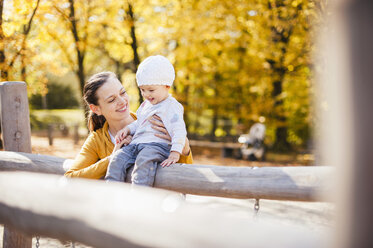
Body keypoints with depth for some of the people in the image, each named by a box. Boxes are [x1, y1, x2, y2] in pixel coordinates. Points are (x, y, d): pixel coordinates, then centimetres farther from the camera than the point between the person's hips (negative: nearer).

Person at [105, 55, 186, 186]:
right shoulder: (145, 104, 24)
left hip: (157, 145, -7)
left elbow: (179, 131, -10)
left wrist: (175, 153, -22)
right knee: (118, 159, -14)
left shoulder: (172, 106, -1)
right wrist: (127, 129, 17)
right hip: (136, 144, 8)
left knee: (144, 159, -37)